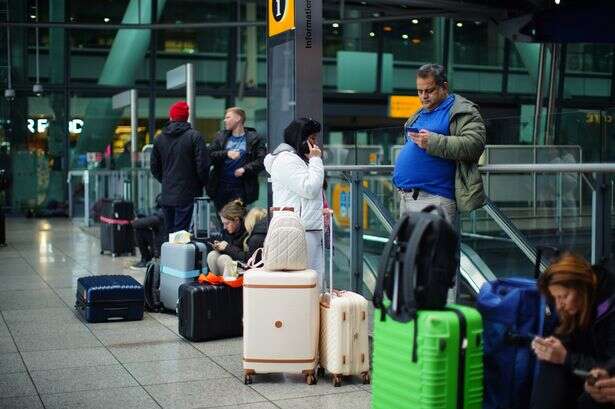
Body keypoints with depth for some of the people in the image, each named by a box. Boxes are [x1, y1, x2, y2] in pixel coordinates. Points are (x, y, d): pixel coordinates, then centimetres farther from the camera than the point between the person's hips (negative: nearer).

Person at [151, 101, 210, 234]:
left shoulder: (160, 138, 7)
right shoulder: (194, 136, -8)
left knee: (170, 232, 12)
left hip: (167, 196, 4)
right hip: (188, 194, -4)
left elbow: (154, 167, 13)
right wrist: (202, 184, 6)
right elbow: (202, 164, -11)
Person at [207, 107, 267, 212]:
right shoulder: (221, 137, 13)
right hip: (220, 188, 4)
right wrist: (226, 154, -14)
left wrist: (245, 169, -18)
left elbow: (261, 161, -7)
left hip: (241, 189, -3)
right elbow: (210, 155, 1)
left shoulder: (254, 139, 1)